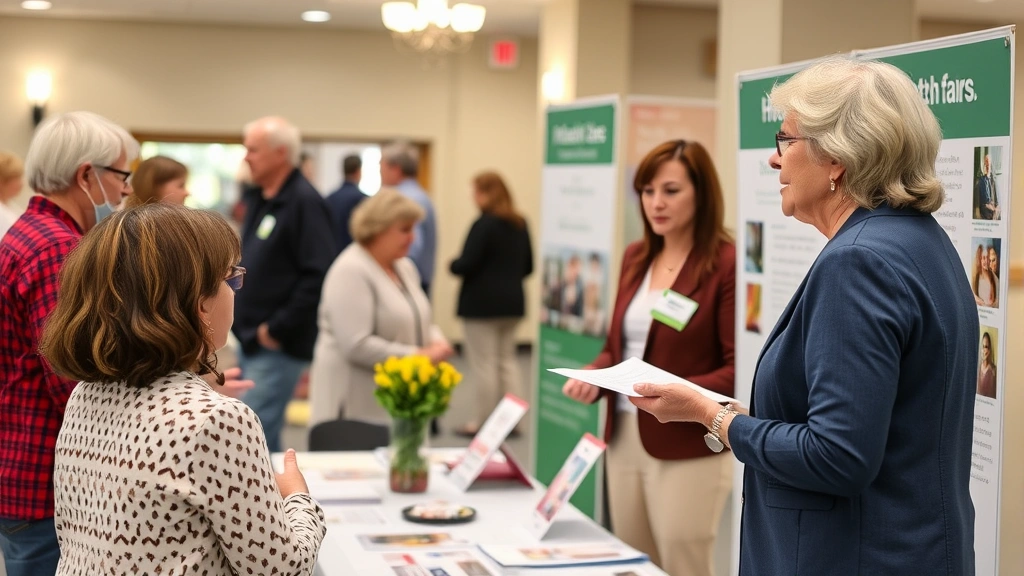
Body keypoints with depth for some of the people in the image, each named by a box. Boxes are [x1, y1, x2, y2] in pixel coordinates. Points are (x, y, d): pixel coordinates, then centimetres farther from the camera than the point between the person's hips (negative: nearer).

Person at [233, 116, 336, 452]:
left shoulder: (305, 203, -15)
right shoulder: (257, 198, 13)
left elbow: (317, 276, -22)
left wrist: (277, 329, -18)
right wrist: (242, 323, 12)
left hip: (278, 347, -9)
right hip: (250, 341, 9)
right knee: (263, 434, 16)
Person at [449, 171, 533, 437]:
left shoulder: (484, 225, -16)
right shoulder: (520, 225, 7)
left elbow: (466, 264, -18)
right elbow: (528, 266, 13)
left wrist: (453, 265, 3)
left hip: (482, 303, -7)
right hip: (512, 301, 7)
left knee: (483, 364, 1)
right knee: (507, 360, 15)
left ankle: (485, 422, 6)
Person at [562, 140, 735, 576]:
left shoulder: (726, 263, -12)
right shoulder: (636, 257, 11)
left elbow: (739, 368, -16)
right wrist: (594, 377, -1)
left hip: (688, 448, -7)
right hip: (624, 437, 7)